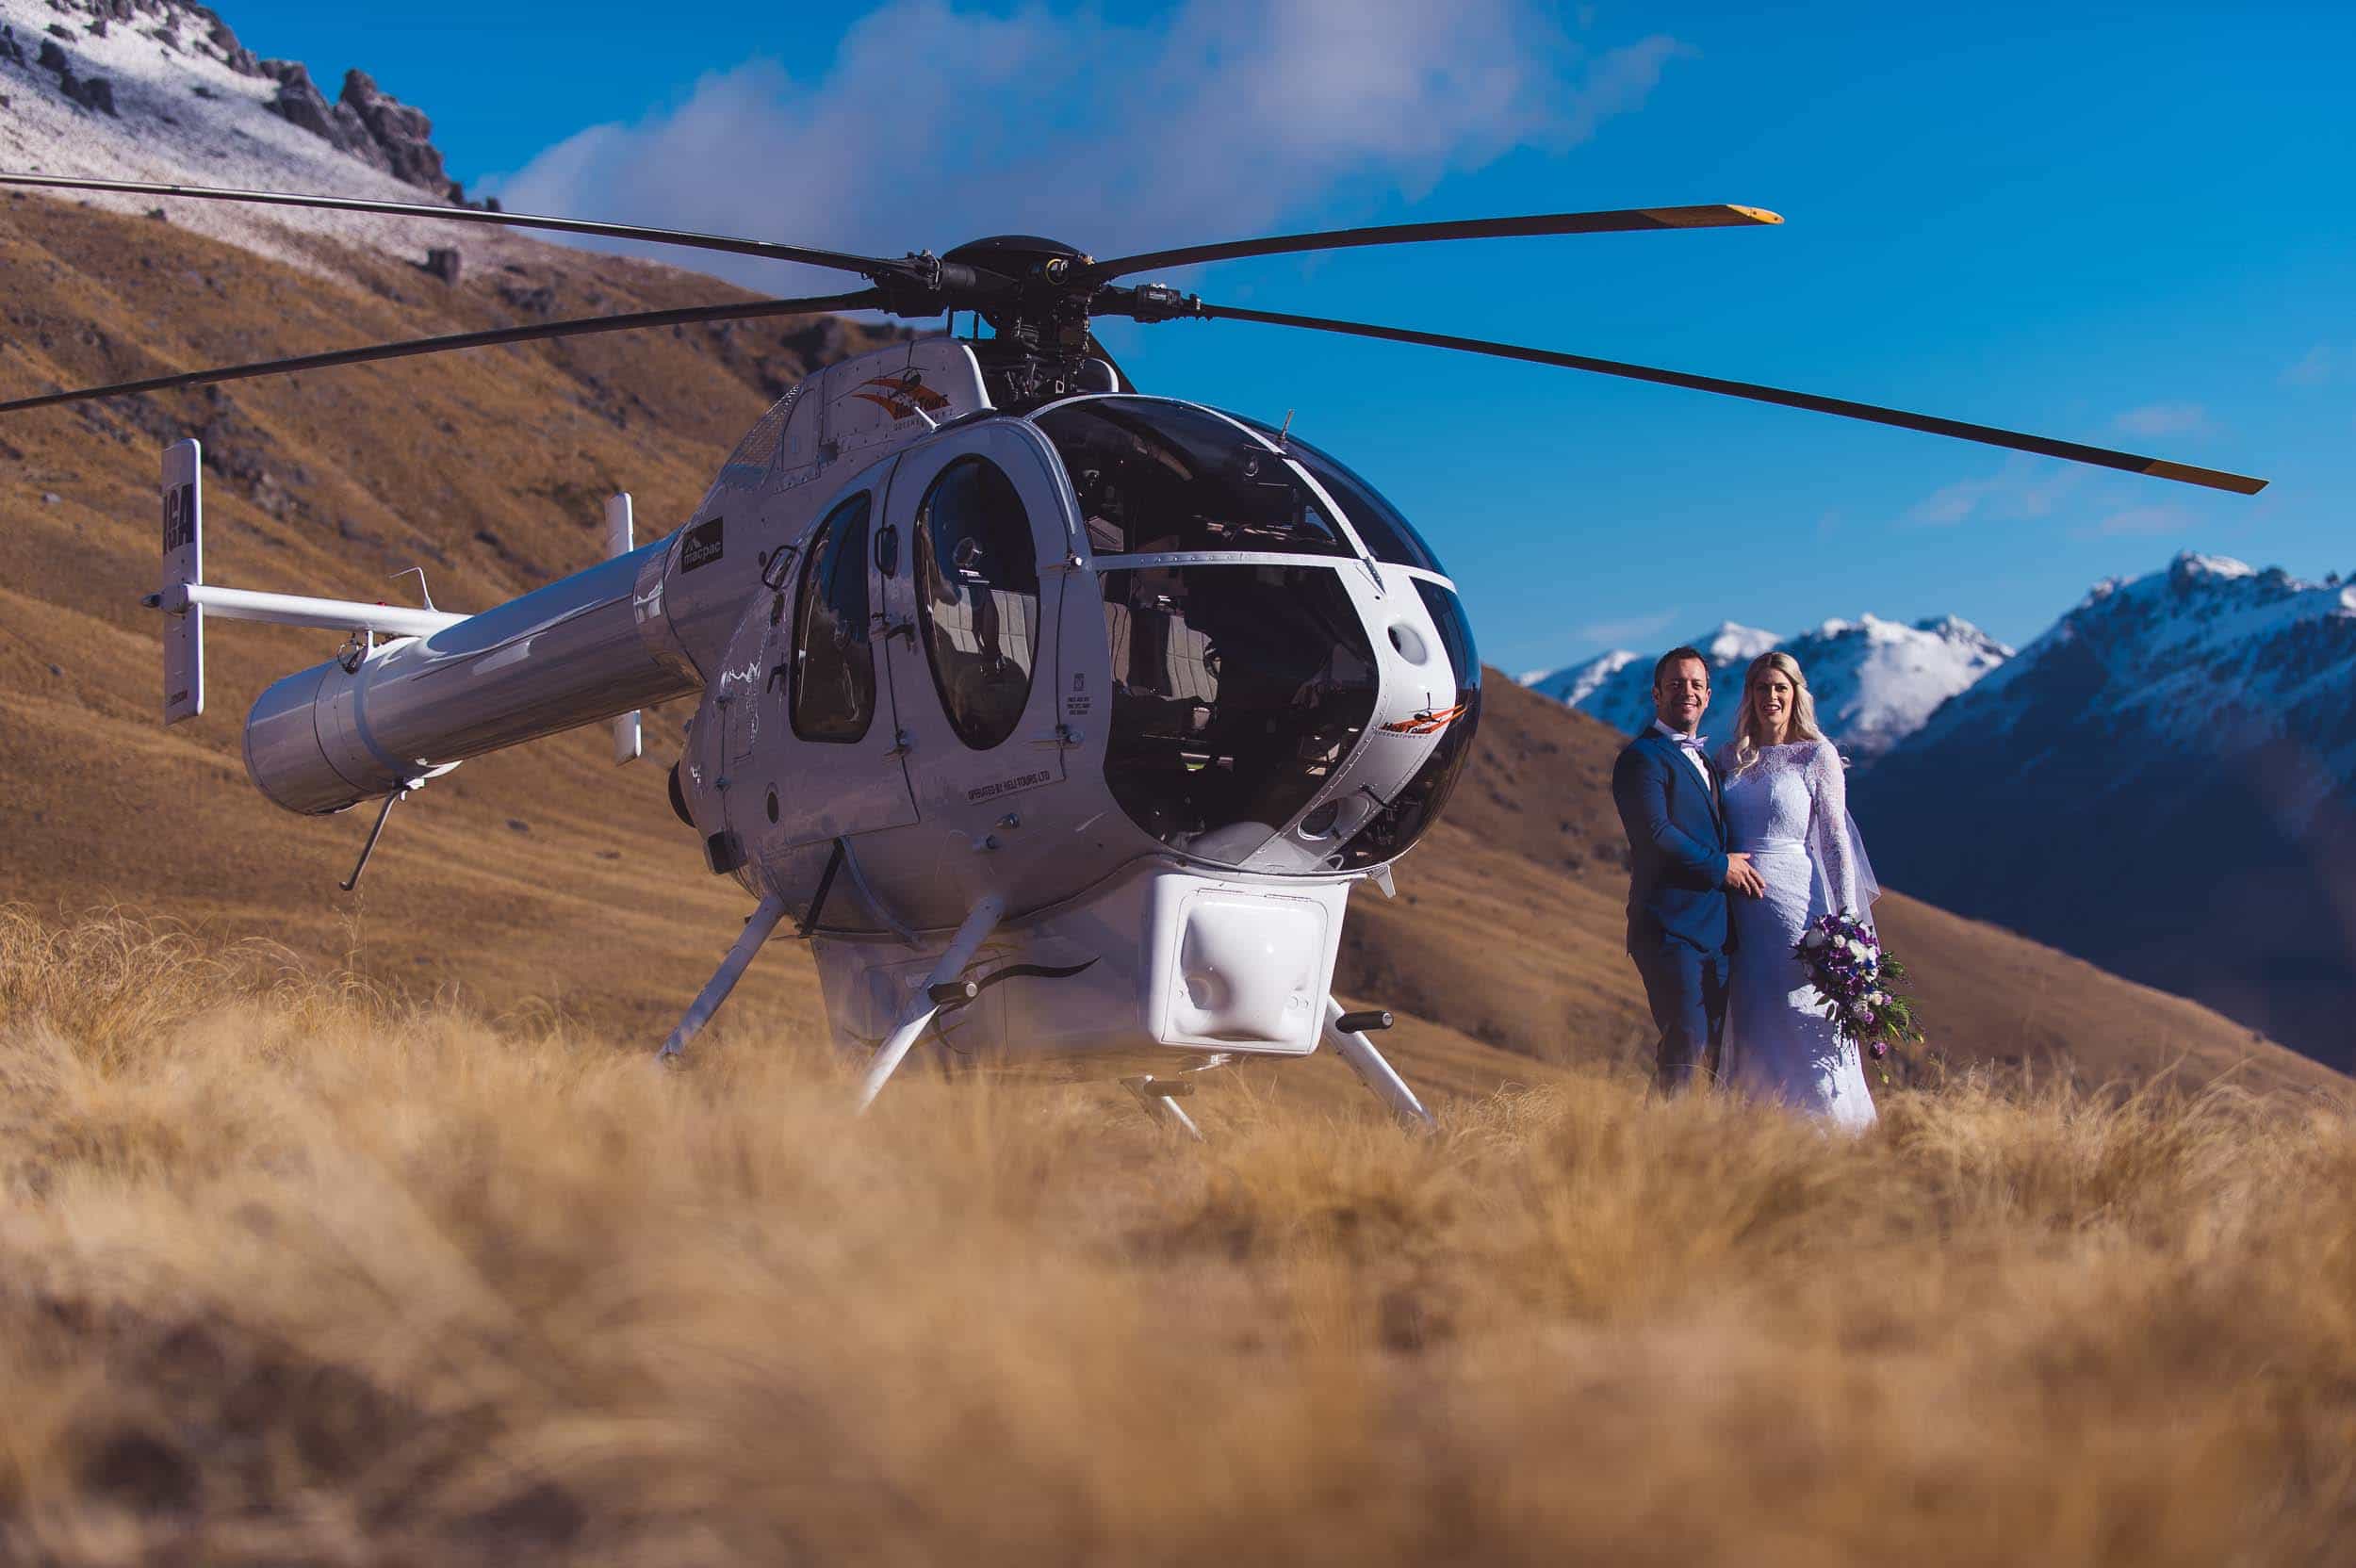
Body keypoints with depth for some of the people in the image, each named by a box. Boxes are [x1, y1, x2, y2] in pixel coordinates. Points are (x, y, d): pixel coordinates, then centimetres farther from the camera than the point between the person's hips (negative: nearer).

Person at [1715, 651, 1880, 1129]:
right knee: (1752, 1030, 5)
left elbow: (1835, 837, -3)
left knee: (1807, 1026, -6)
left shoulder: (1817, 756, 0)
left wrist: (1846, 918, -9)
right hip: (1741, 907, 4)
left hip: (1797, 904, -4)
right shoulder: (1732, 758, 12)